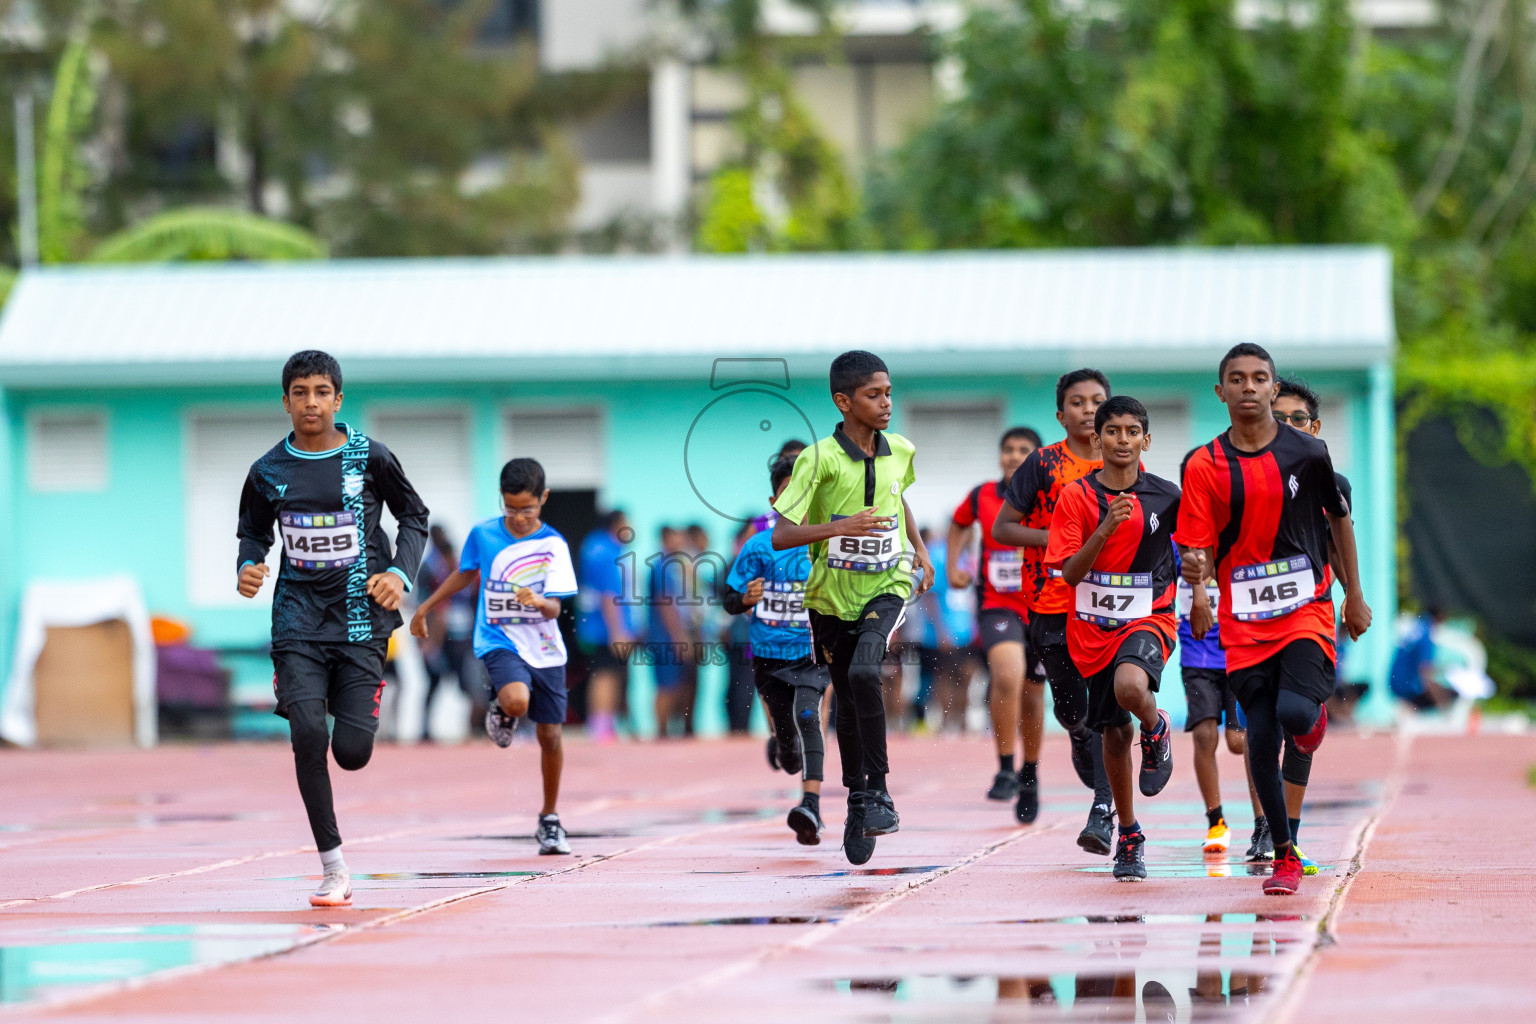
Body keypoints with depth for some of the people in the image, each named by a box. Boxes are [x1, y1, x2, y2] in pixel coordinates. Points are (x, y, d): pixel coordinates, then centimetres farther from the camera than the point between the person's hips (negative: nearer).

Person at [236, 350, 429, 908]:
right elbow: (253, 533, 17)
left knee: (352, 752, -8)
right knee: (308, 734, -17)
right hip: (298, 617, 1)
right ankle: (333, 868, -7)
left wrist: (400, 573, -5)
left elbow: (414, 516, 10)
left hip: (360, 615, -1)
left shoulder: (370, 458, -2)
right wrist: (248, 568, -5)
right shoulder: (268, 472, 2)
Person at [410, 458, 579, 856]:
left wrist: (539, 601, -35)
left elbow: (555, 608, -12)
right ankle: (500, 709, 6)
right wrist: (426, 607, 25)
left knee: (550, 735, 4)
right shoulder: (483, 534, -1)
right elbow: (466, 575, 18)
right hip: (500, 643, -1)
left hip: (544, 650, 1)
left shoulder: (553, 545, -6)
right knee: (516, 700, -33)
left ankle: (550, 820, 23)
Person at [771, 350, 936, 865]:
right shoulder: (819, 459, -15)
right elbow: (781, 536, -19)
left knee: (864, 671, -26)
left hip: (887, 585, 1)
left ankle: (878, 789, -19)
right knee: (847, 700, 10)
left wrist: (919, 548, 18)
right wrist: (840, 527, -30)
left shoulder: (899, 452, -1)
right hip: (833, 593, 0)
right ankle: (857, 799, 30)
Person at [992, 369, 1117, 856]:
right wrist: (1058, 538, -13)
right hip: (1053, 604, 0)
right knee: (1070, 708, 7)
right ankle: (1081, 740, 43)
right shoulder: (1043, 464, -1)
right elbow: (1002, 528, -1)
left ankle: (1103, 813, -15)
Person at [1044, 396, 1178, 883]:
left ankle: (1156, 728, 2)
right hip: (1093, 624, 2)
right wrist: (1104, 530, -23)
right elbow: (1069, 573, -9)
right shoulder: (1076, 497, -4)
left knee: (1130, 687, -34)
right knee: (1114, 733, 7)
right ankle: (1129, 835, 25)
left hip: (1148, 618, -2)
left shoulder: (1166, 496, -2)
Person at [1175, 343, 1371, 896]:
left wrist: (1354, 595, 16)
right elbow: (1197, 546, -4)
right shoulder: (1204, 465, -1)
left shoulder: (1307, 451, -1)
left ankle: (1314, 715, 17)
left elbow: (1339, 518, 13)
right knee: (1261, 738, -2)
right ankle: (1284, 857, 13)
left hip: (1307, 606, -1)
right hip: (1244, 618, 1)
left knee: (1295, 713, -23)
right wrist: (1198, 582, -26)